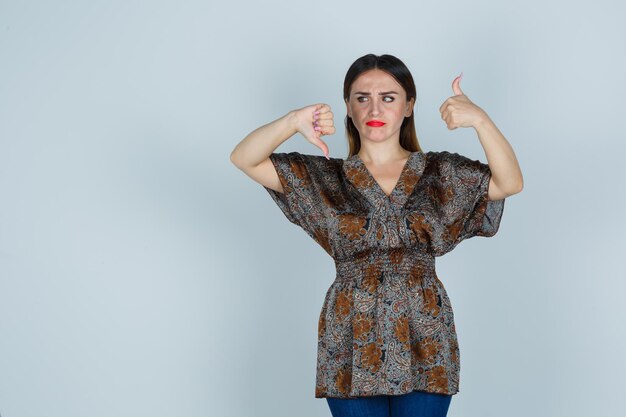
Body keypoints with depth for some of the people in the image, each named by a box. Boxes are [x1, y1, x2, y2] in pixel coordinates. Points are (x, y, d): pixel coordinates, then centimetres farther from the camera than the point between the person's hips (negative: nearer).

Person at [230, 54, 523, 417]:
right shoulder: (325, 177, 5)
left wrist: (481, 121, -26)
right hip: (352, 346, 0)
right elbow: (243, 159, -5)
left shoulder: (441, 174, 6)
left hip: (424, 344, 0)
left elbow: (511, 183, -9)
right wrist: (293, 122, -24)